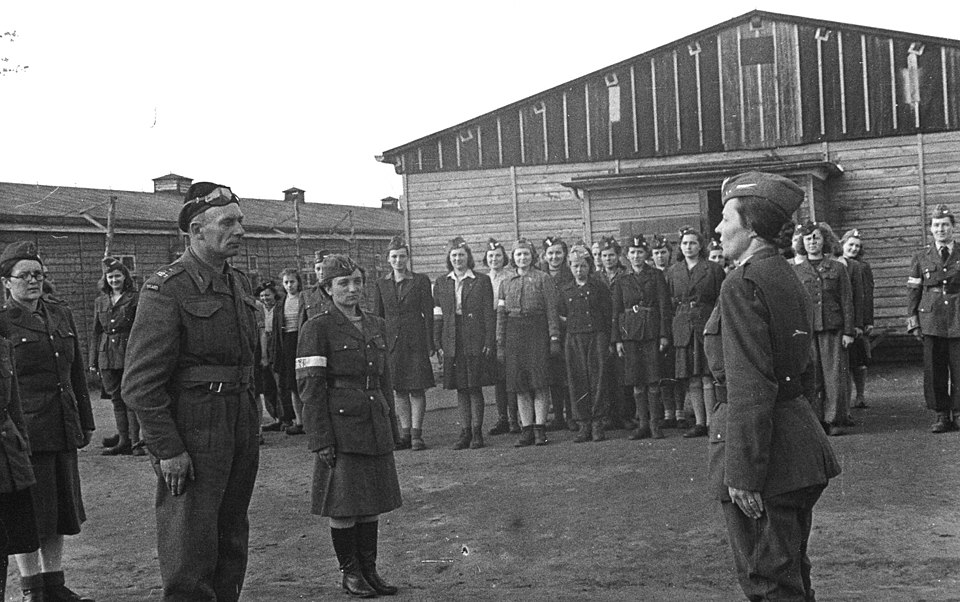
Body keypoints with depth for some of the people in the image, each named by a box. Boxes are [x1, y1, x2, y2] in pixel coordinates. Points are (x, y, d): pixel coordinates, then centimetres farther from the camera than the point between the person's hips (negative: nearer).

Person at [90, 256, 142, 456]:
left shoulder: (135, 298, 1)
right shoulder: (100, 302, 14)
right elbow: (96, 332, 17)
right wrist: (93, 360, 12)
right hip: (107, 355, 5)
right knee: (116, 399, 8)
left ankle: (135, 441, -3)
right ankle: (123, 441, 13)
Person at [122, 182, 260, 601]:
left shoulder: (239, 283, 12)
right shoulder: (166, 289, -12)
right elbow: (141, 382, -16)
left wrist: (252, 425, 14)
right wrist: (167, 449, -17)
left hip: (242, 429, 8)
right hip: (191, 436, -8)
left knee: (232, 543, 16)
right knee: (190, 555, -4)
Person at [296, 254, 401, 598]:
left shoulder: (375, 325, 12)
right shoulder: (317, 328, -7)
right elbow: (310, 387, -10)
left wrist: (392, 428, 15)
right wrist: (321, 440, -15)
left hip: (374, 428, 6)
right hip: (341, 428, -6)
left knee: (373, 501, 10)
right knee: (344, 504, 2)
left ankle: (369, 569, 21)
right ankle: (350, 573, 14)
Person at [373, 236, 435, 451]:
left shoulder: (420, 281, 0)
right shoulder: (381, 284, 8)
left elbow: (428, 314, 0)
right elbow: (377, 316, 10)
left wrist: (429, 344, -6)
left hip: (415, 341, -3)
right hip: (391, 341, 3)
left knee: (417, 389, -2)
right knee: (398, 390, 7)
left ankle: (417, 434, 3)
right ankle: (405, 433, 14)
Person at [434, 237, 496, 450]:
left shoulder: (482, 281, 2)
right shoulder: (441, 283, 10)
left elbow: (488, 313, -1)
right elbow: (438, 315, 8)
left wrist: (489, 342, -8)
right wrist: (438, 344, 2)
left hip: (476, 341, -3)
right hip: (452, 343, 3)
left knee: (475, 388, -1)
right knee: (461, 389, 7)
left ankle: (477, 432, 6)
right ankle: (465, 432, 12)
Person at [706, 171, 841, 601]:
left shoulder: (743, 283, -17)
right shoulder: (787, 277, 13)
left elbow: (748, 387, -22)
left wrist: (742, 474, -21)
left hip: (765, 454, -10)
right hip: (800, 443, 10)